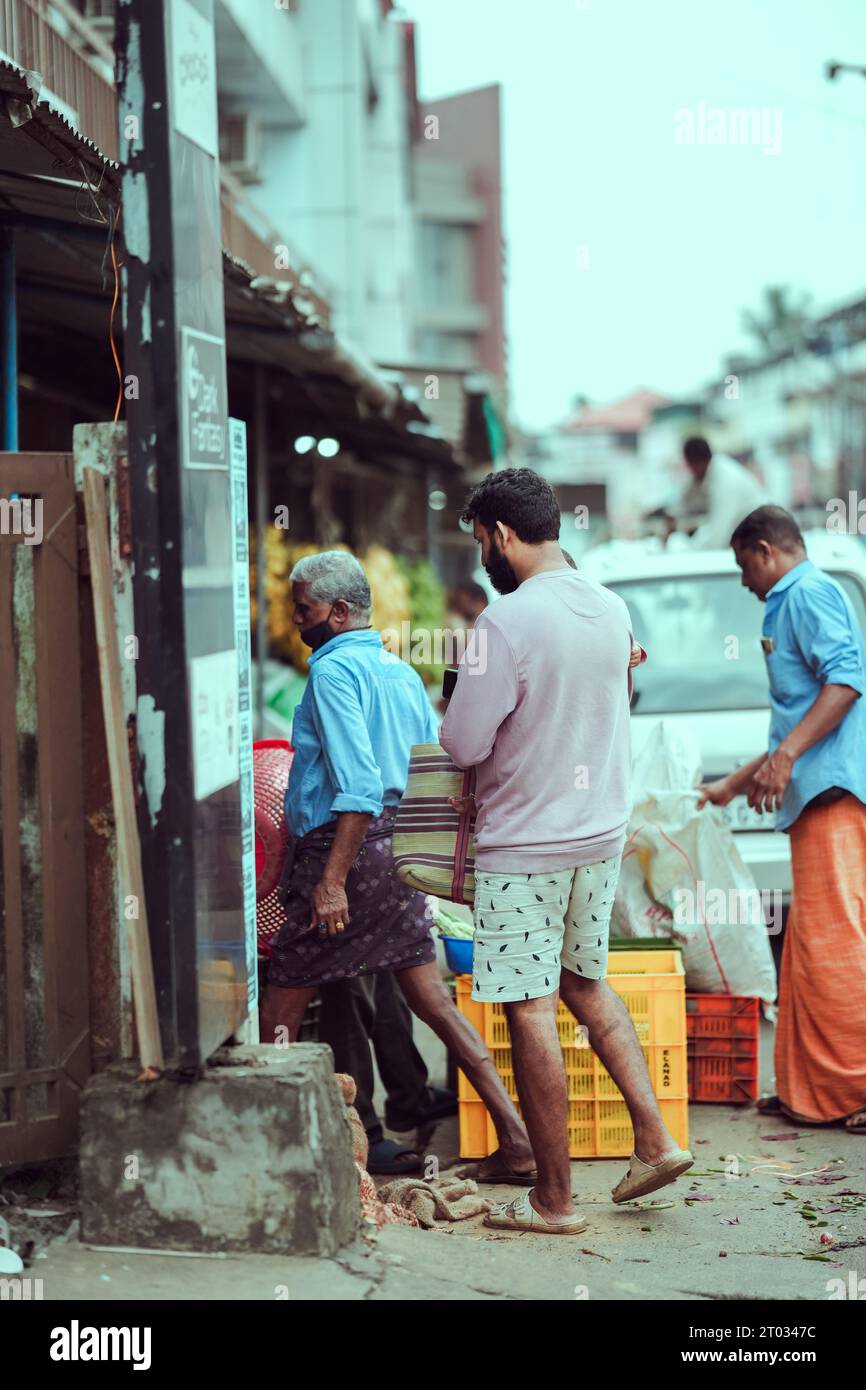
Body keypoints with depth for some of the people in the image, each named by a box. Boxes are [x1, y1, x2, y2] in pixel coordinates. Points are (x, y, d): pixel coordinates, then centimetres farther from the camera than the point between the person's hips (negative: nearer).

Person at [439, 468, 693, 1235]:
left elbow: (464, 744, -17)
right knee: (586, 982, 23)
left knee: (531, 1011, 1)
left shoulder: (508, 620, -20)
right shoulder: (612, 609, 4)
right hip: (603, 833, 7)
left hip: (525, 843, -7)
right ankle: (655, 1137, 15)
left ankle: (554, 1199, 7)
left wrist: (460, 715, 2)